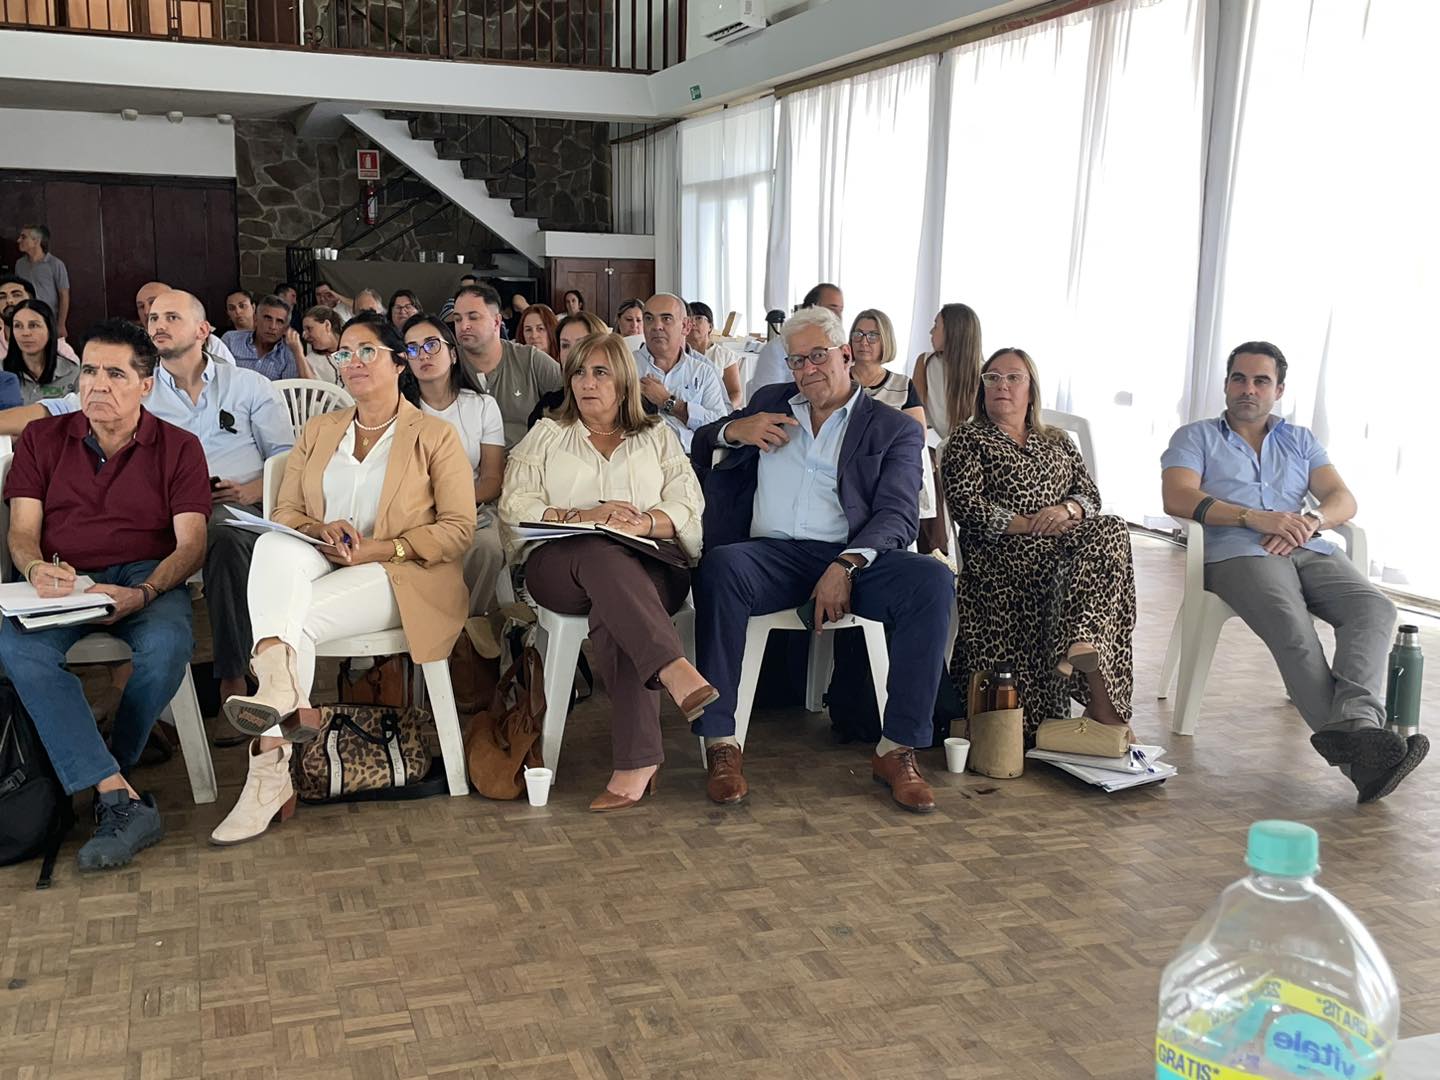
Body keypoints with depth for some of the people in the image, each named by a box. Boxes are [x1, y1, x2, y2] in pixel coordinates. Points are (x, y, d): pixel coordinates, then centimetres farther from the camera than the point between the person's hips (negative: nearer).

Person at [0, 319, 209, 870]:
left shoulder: (178, 447, 7)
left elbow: (190, 543, -3)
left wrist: (144, 593, -23)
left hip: (147, 577, -1)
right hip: (61, 579, 2)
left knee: (167, 646, -36)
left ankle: (106, 780, -11)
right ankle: (122, 798, -38)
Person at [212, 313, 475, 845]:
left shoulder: (435, 437, 7)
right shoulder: (318, 431, 22)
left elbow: (458, 530, -2)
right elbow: (284, 513, 15)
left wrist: (381, 549, -15)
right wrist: (321, 529, -10)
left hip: (402, 577, -4)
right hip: (322, 565, 4)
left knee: (298, 618, -31)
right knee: (274, 545, -33)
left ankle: (270, 770, -31)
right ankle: (283, 692, -50)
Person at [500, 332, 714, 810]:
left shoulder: (657, 437, 24)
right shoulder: (545, 435, 24)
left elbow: (688, 505, 8)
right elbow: (515, 506, 8)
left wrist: (642, 523, -15)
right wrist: (583, 516, -9)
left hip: (650, 564, 0)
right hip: (560, 563, 0)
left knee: (612, 614, -37)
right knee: (601, 552, -39)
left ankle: (636, 762, -43)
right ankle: (676, 672, -56)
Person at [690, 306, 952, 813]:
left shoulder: (894, 429, 13)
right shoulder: (769, 403, 24)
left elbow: (897, 517, -1)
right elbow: (696, 450, 28)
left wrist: (846, 566, -21)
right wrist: (731, 430, 3)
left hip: (852, 557, -1)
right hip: (773, 554, 1)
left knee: (932, 580, -30)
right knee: (721, 566, -34)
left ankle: (898, 748, -21)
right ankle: (720, 743, -31)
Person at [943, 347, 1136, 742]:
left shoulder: (1057, 442, 28)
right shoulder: (967, 439, 12)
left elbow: (1091, 494, 16)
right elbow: (966, 506, -3)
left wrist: (1067, 510, -10)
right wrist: (1029, 526, -13)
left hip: (1063, 546, 5)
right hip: (1001, 555, -5)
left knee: (1109, 530, -29)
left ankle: (1080, 645, -43)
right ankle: (1092, 678, -36)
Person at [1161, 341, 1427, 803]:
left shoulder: (1300, 440, 31)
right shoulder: (1196, 437, 20)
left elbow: (1343, 501, 16)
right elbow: (1178, 498, -1)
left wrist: (1310, 519, -9)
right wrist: (1255, 517, -13)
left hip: (1311, 552, 4)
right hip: (1240, 554, -4)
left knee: (1374, 608, -28)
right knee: (1293, 630, -34)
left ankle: (1353, 725, -48)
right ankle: (1358, 752, -43)